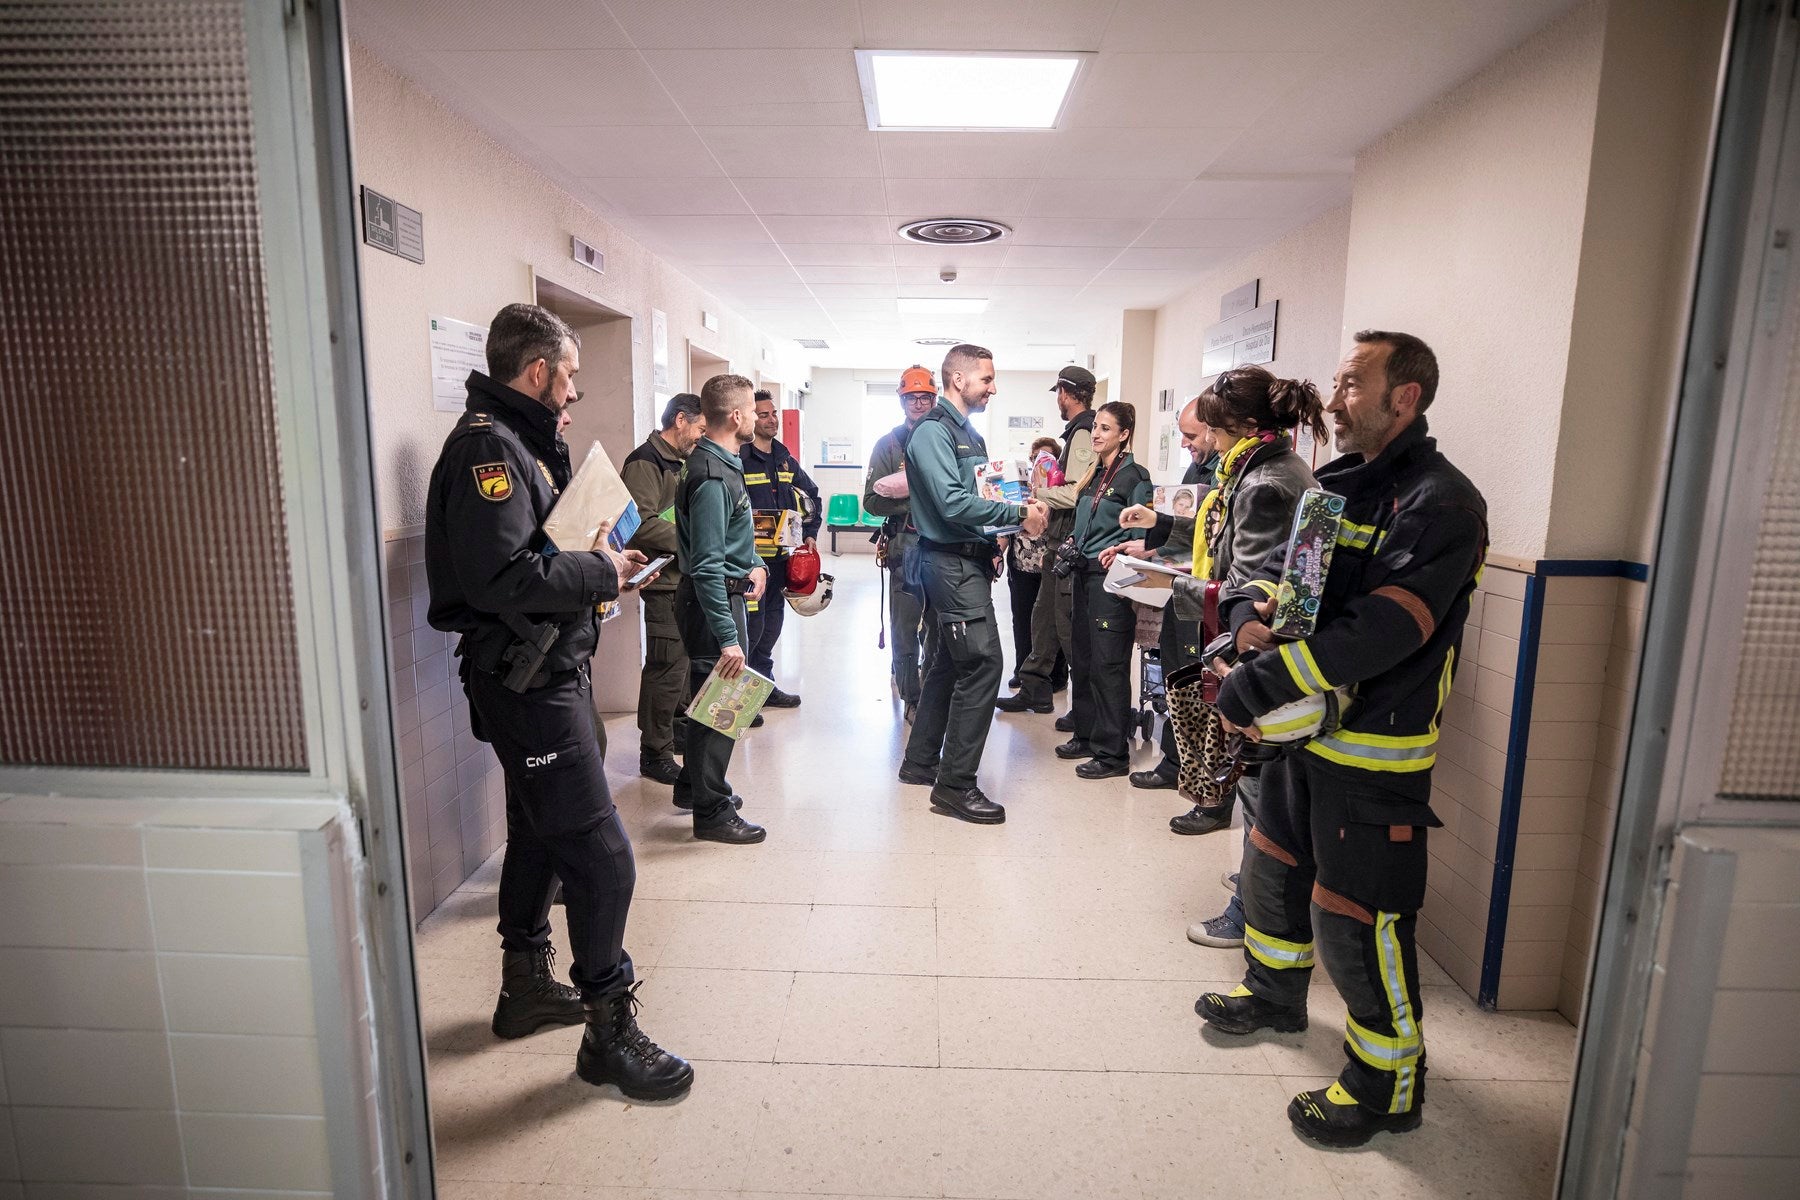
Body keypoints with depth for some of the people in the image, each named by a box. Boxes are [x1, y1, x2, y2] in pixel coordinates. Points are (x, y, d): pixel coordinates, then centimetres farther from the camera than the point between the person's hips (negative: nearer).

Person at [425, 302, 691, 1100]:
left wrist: (598, 556, 4)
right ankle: (608, 1030, 9)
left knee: (538, 835, 22)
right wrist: (601, 571, -17)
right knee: (600, 855, -6)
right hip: (525, 683, -11)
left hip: (547, 672, 11)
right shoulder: (488, 445, -17)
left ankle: (526, 986, 39)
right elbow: (500, 577, -27)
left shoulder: (518, 441, 16)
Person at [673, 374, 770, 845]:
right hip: (715, 600, -10)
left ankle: (694, 784, 38)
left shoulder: (722, 463, 10)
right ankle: (712, 812, 13)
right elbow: (707, 565, -26)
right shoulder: (712, 477, -22)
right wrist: (728, 637, -28)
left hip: (723, 595, 10)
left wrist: (754, 564, 3)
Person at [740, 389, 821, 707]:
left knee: (772, 622, 14)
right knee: (753, 624, -8)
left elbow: (811, 494, 25)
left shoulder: (785, 459, 14)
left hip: (780, 554, 8)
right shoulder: (739, 459, -9)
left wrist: (810, 533, 17)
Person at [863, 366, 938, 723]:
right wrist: (915, 501, -11)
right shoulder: (888, 445, 7)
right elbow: (872, 500, 1)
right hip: (907, 545, -1)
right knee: (905, 628, 3)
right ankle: (911, 699, 17)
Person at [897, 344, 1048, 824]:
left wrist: (1017, 507, 3)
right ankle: (956, 784, -5)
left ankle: (920, 762, 27)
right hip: (951, 563, -10)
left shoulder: (970, 435, 18)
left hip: (970, 561, 10)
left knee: (951, 662, 15)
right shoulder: (933, 432, -12)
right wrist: (1018, 513, -19)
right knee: (982, 663, -13)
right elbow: (952, 502, -23)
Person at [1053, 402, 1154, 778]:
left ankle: (1112, 753, 4)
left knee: (1108, 664, -5)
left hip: (1111, 577, -8)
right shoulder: (1094, 474, 15)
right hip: (1084, 574, 8)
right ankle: (1086, 736, 27)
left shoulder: (1134, 476, -8)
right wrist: (1075, 554, 12)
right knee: (1081, 660, 13)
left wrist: (1119, 554, -24)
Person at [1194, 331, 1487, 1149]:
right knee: (1274, 866, 23)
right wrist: (1248, 619, -13)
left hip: (1375, 752, -8)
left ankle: (1388, 1086, 23)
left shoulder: (1439, 503, -17)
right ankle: (1276, 992, 47)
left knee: (1355, 919, 1)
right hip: (1304, 729, 9)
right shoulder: (1335, 484, 9)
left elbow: (1380, 632, -28)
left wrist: (1255, 686, -28)